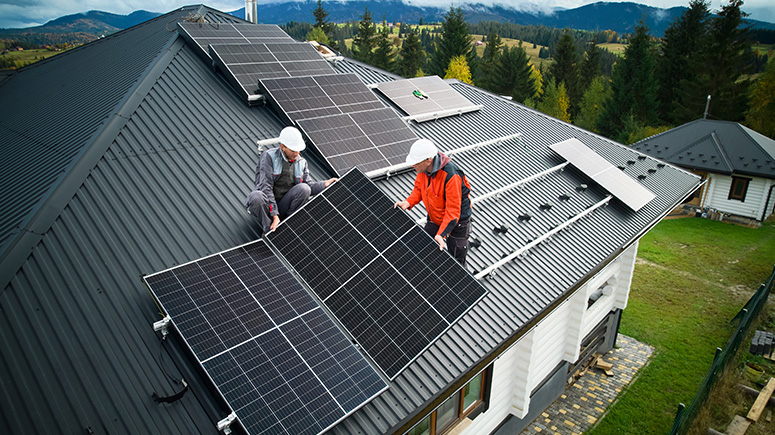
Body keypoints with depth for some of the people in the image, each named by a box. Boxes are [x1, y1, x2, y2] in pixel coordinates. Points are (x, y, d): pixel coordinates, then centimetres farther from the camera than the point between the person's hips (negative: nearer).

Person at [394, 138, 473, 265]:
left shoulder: (451, 176, -36)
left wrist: (441, 234, -37)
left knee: (456, 261, 10)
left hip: (457, 221, -6)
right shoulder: (423, 169, -15)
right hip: (434, 219, 6)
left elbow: (453, 210, -32)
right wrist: (408, 202, -14)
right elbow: (419, 188, 4)